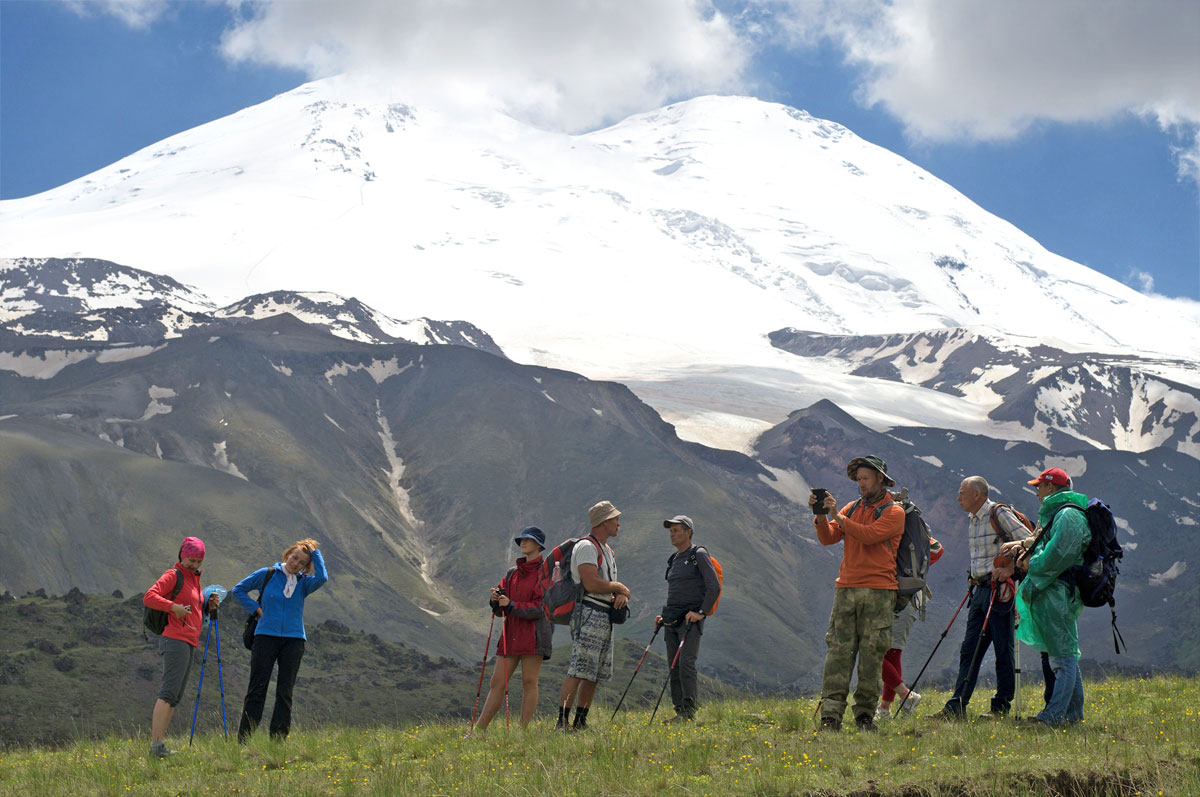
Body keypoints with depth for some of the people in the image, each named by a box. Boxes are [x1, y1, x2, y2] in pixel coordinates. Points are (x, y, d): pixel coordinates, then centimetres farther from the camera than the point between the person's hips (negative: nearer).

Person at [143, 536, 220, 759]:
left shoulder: (194, 578, 22)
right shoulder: (174, 575, -4)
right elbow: (149, 597, -15)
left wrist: (208, 605, 11)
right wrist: (173, 606, -25)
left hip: (189, 643, 10)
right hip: (175, 640, -10)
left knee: (175, 697, 8)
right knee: (169, 692, -16)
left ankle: (159, 744, 9)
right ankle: (156, 743, -20)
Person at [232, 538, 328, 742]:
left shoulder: (303, 582, 8)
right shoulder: (267, 574, 5)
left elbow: (322, 577, -14)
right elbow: (239, 590, 12)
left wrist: (315, 552, -4)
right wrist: (256, 609, 2)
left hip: (294, 640, 2)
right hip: (266, 636, -2)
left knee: (285, 692, 2)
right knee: (257, 689, -4)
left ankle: (278, 741, 6)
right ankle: (242, 740, -3)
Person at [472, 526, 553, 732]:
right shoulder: (513, 573, 18)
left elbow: (540, 608, -10)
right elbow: (499, 610, 16)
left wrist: (511, 605, -17)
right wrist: (496, 601, -7)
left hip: (533, 635, -6)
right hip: (511, 634, 6)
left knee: (529, 682, -4)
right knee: (497, 682, 3)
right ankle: (479, 730, 3)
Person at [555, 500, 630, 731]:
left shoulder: (608, 551, 22)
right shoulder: (586, 547, -9)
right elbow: (591, 584, -21)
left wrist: (621, 596, -1)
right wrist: (619, 587, -6)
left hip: (605, 617, 10)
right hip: (589, 615, -10)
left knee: (595, 675, 9)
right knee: (578, 672, -16)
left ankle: (580, 721, 14)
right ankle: (562, 722, -19)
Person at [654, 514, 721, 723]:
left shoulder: (699, 555, -3)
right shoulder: (674, 559, 20)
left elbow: (714, 587, -9)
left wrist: (702, 612, -15)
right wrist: (664, 616, 17)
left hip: (690, 619, -8)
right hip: (672, 620, 8)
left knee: (686, 663, -17)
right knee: (674, 667, 4)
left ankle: (689, 710, -17)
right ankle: (679, 711, 6)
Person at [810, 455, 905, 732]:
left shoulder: (893, 512, 2)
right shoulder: (852, 508, 18)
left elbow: (869, 535, -14)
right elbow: (828, 538, 10)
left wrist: (838, 515, -12)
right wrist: (821, 515, -5)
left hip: (878, 592, -4)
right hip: (846, 589, 4)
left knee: (872, 653, -2)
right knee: (838, 650, -4)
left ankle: (865, 714, 7)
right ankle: (830, 716, -8)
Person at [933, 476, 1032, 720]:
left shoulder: (999, 513, -8)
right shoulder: (972, 520, 17)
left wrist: (1009, 568, -22)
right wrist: (973, 577, 13)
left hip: (1000, 590, -9)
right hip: (980, 589, 9)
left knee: (1003, 650, -1)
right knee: (969, 649, 4)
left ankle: (1001, 707, 6)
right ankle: (956, 707, 4)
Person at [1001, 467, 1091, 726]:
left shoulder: (1068, 515, -13)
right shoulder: (1056, 513, 21)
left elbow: (1057, 554, -21)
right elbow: (1047, 543, 23)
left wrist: (1032, 564, -8)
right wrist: (1024, 545, 6)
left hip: (1058, 594, -11)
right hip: (1051, 593, 11)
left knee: (1063, 656, -11)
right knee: (1067, 655, 12)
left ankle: (1055, 714, -13)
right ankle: (1073, 712, 17)